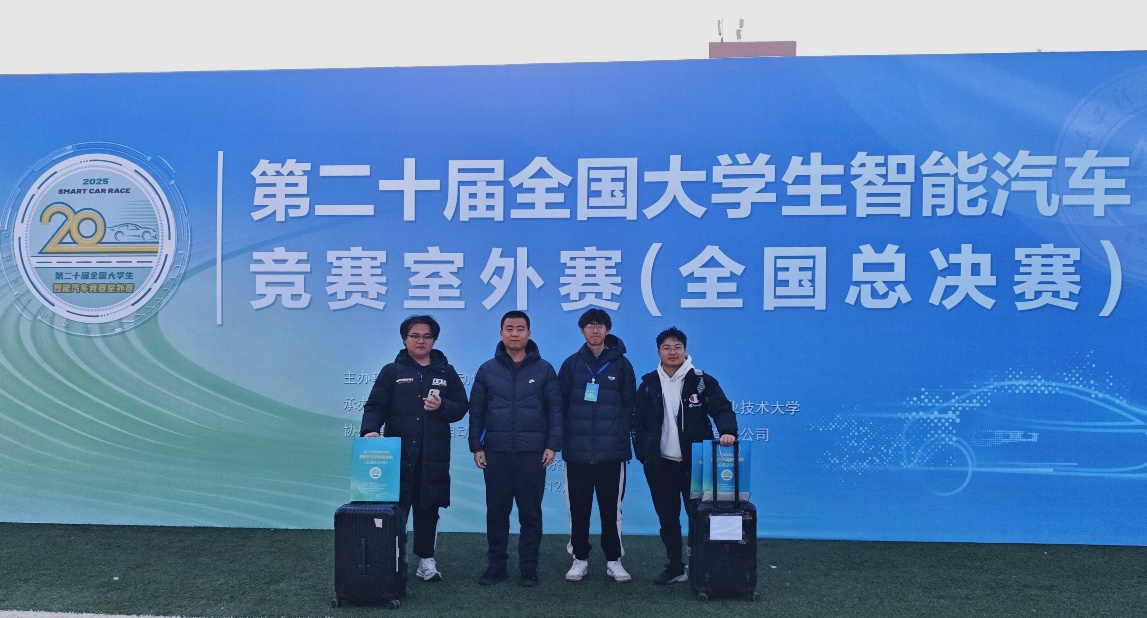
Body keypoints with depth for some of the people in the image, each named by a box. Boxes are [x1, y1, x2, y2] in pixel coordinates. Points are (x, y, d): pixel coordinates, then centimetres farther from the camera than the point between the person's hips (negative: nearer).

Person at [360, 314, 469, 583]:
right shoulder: (391, 372, 6)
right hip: (398, 452, -1)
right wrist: (370, 429, -19)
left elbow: (461, 407, 7)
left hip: (433, 455, 2)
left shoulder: (446, 372, 11)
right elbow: (375, 406, -1)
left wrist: (442, 406, -13)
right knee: (395, 508, -3)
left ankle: (426, 559, 18)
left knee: (428, 508, 6)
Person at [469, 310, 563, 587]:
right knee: (496, 512, 7)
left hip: (533, 453, -1)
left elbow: (555, 409, 3)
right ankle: (495, 567, 18)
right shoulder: (487, 370, 7)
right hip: (496, 452, 1)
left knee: (530, 512, 4)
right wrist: (476, 446, 2)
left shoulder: (544, 369, 4)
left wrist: (552, 445, -4)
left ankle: (529, 569, 15)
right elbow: (476, 411, 8)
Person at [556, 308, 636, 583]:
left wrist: (622, 436, -2)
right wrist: (562, 438, 1)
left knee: (611, 508, 5)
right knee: (578, 508, 7)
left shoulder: (621, 363, 5)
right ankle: (580, 559, 19)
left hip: (612, 452, -1)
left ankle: (614, 560, 17)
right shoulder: (572, 364, 7)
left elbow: (629, 406, 6)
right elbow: (561, 404, 7)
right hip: (577, 451, 1)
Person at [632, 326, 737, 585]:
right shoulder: (649, 385, 7)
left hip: (694, 463, -3)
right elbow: (638, 423, 8)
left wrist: (727, 431, -25)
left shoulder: (702, 381, -1)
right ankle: (675, 568, 23)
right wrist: (643, 454, 0)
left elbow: (722, 408, -6)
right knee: (667, 519, 10)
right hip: (660, 464, 3)